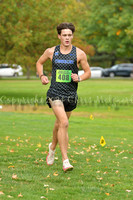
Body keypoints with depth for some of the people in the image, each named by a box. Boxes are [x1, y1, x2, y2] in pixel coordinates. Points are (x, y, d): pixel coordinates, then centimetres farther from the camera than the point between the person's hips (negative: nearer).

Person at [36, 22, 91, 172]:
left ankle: (52, 147, 49)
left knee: (59, 124, 18)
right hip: (55, 92, -2)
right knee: (64, 123, -19)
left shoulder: (79, 54, -2)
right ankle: (65, 161, -19)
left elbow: (88, 72, 7)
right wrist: (42, 76, 1)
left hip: (71, 94, 2)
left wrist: (79, 78, -14)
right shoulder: (51, 51, 1)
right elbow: (39, 62, 19)